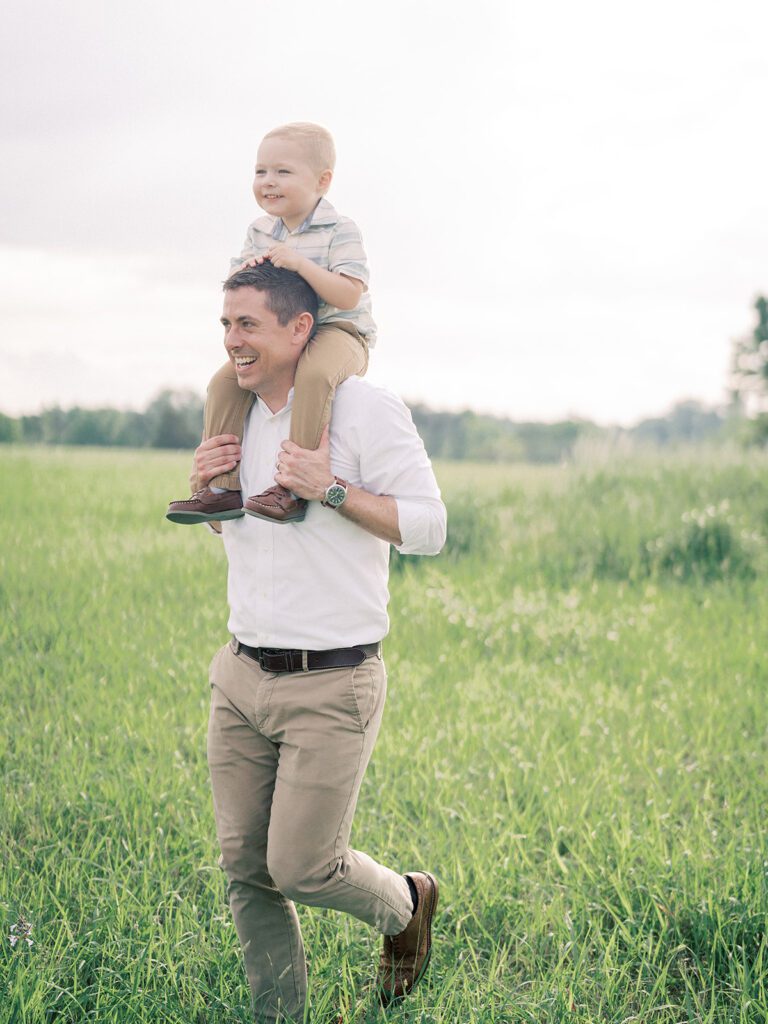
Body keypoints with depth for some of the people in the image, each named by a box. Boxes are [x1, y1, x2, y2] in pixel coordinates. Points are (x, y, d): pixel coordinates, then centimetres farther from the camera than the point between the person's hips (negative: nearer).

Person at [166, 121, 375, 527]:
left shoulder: (340, 231, -11)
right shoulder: (259, 232, 9)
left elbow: (348, 296, -21)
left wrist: (300, 263, -30)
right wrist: (247, 272, -12)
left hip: (337, 331, -7)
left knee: (315, 373, -38)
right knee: (224, 382, -10)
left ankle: (294, 489, -36)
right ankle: (224, 487, -7)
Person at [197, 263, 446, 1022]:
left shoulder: (366, 409, -11)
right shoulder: (239, 417, 10)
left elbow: (426, 528, -12)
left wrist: (330, 489, -22)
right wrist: (206, 487, 4)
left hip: (330, 685, -6)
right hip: (242, 676, 6)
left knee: (302, 866, -3)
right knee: (245, 868, 6)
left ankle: (405, 904, 29)